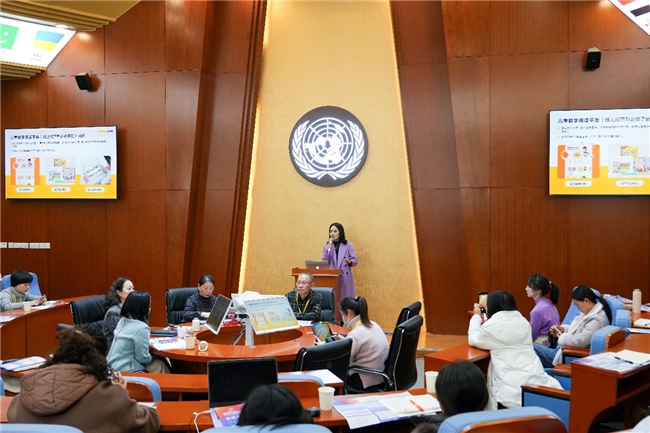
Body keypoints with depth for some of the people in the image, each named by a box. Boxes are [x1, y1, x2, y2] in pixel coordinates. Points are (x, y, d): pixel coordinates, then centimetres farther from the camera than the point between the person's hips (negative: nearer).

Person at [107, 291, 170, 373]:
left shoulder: (122, 321, 3)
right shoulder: (141, 328, -21)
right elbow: (143, 358, -15)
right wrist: (151, 359, 2)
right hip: (124, 371, -8)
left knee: (158, 361, 17)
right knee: (160, 365, 8)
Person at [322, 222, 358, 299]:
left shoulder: (348, 245, 2)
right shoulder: (326, 245, 8)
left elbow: (355, 260, 0)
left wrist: (350, 262, -23)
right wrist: (328, 250, -11)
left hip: (345, 277, -1)